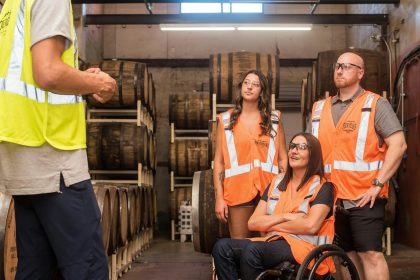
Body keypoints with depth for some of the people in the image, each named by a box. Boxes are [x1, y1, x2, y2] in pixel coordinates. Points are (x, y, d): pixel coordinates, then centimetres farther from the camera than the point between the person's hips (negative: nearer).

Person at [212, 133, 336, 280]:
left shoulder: (323, 187, 3)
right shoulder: (277, 182, 18)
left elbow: (311, 226, -14)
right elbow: (253, 223, 9)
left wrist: (269, 224, -4)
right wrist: (285, 216, -6)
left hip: (305, 246, -5)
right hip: (272, 242, 6)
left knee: (252, 250, -33)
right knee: (222, 247, -20)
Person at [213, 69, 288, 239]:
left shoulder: (273, 119, 10)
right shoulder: (226, 120, 7)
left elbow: (283, 158, 9)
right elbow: (219, 162, 4)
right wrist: (219, 197, -3)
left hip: (269, 191, 1)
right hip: (237, 191, -1)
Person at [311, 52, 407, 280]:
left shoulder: (375, 104, -2)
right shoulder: (320, 108, 13)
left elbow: (398, 144, -10)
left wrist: (378, 184, -16)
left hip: (365, 197, -5)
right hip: (332, 198, 5)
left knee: (371, 254, -7)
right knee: (345, 255, 12)